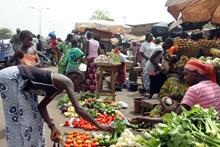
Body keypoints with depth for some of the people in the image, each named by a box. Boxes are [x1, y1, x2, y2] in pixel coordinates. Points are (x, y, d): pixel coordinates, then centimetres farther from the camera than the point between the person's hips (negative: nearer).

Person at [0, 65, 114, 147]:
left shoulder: (58, 87, 14)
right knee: (18, 122, -4)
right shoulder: (67, 82, -11)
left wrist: (52, 126, 2)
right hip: (12, 77, -10)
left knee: (33, 117, 14)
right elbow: (78, 109, -19)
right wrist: (99, 126, -15)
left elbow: (42, 106, 12)